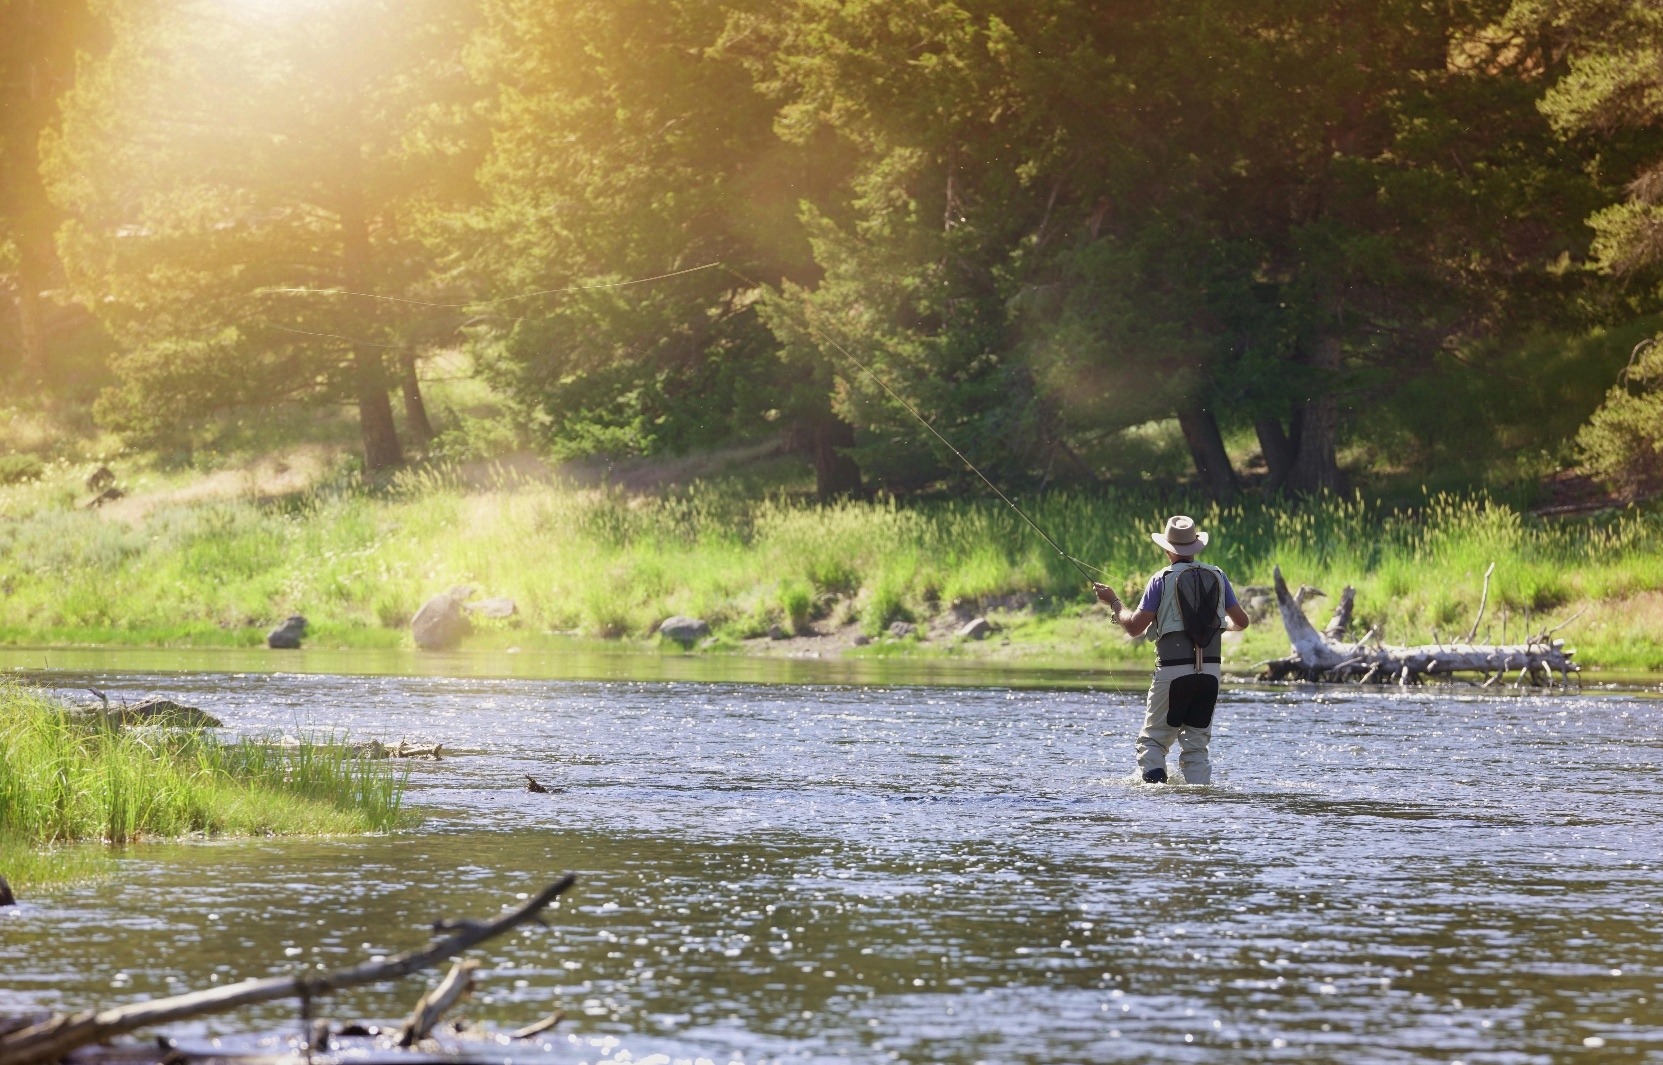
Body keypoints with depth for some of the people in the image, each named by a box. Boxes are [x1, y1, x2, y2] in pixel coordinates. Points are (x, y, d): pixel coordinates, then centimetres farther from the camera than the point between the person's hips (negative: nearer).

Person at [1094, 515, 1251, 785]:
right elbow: (1241, 621, 13)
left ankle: (1155, 784, -16)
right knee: (1196, 744, 11)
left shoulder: (1162, 580, -6)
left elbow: (1134, 626, -6)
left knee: (1152, 740, 6)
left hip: (1173, 670, -4)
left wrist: (1113, 602, 10)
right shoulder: (1217, 576, 7)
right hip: (1210, 671, 4)